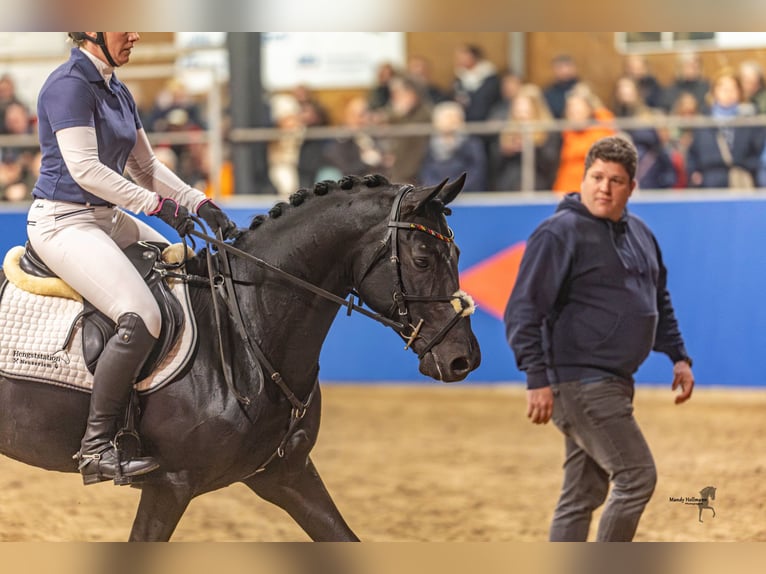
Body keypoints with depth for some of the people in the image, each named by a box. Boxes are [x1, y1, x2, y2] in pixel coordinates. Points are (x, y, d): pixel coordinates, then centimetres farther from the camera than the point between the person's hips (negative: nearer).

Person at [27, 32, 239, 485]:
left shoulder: (117, 90, 15)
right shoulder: (70, 84, -14)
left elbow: (146, 166, 19)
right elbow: (85, 168, -21)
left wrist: (200, 204, 6)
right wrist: (158, 204, -21)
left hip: (108, 217, 10)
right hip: (63, 221, -10)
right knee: (141, 317, -27)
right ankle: (96, 448, -20)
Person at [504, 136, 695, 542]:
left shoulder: (640, 234, 15)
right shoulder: (560, 233, -11)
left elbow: (660, 302, 29)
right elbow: (524, 311, -15)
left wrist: (678, 356, 21)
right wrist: (538, 380, -21)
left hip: (615, 382, 8)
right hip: (580, 382, -8)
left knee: (583, 496, 10)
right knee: (637, 477, -11)